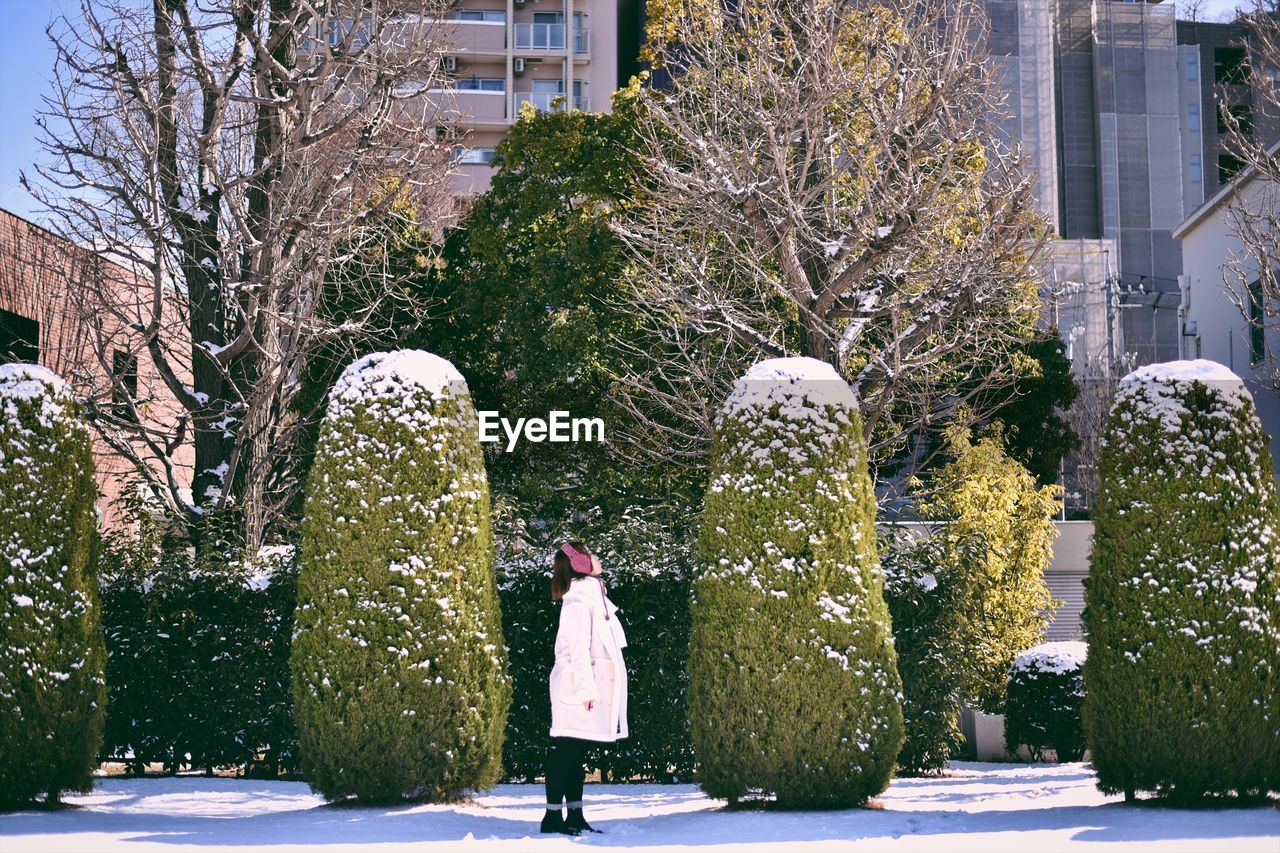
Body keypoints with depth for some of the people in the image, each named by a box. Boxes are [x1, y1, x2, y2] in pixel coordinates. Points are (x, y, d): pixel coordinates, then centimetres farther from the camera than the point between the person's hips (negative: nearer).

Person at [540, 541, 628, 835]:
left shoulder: (594, 596, 18)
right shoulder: (578, 599, -11)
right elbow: (578, 648, -17)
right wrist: (587, 689, -21)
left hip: (592, 686, 9)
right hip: (577, 686, -9)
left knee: (575, 752, 10)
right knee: (566, 751, -7)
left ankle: (575, 816, 14)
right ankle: (553, 816, -6)